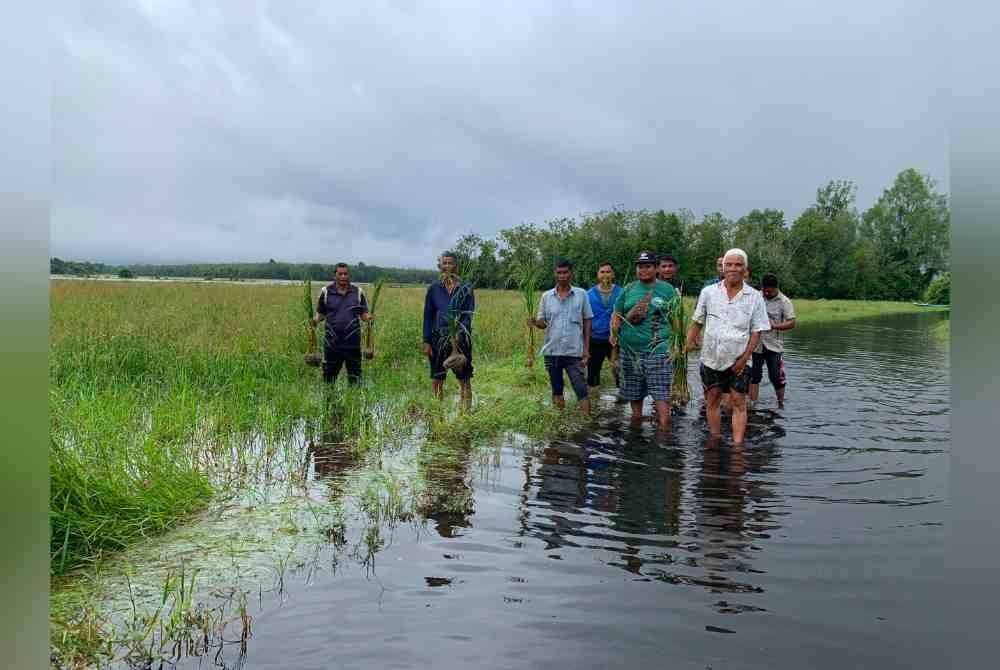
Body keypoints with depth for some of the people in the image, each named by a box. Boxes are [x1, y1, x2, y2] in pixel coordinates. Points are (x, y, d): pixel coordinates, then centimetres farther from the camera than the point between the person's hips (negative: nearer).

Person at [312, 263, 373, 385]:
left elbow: (363, 313, 9)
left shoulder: (358, 292, 5)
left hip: (352, 342, 0)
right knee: (329, 374, 7)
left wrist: (368, 317, -14)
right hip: (332, 342, 0)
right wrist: (315, 320, -13)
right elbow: (320, 313, 9)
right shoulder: (326, 291, 3)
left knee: (355, 375, 7)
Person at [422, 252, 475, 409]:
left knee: (465, 379, -1)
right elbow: (427, 316, 7)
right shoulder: (433, 289, 7)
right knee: (436, 379, 6)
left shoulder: (465, 289, 2)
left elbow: (468, 314, -3)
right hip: (438, 338, 2)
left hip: (461, 339, -2)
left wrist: (459, 333, -19)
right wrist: (426, 341, 1)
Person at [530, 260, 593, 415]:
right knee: (556, 390, 12)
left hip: (574, 351, -2)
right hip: (552, 351, 2)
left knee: (581, 391, -5)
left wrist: (586, 348, -1)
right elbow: (542, 323, 7)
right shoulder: (546, 296, 4)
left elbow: (587, 321, 4)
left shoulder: (581, 294, 0)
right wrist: (535, 322, -18)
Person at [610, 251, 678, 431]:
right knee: (634, 395, 12)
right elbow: (616, 318, 17)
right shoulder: (628, 290, 11)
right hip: (631, 350, 3)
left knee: (661, 395, -12)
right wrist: (630, 316, -3)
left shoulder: (667, 290, 5)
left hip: (658, 350, -3)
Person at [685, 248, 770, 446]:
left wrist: (744, 359, -9)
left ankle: (737, 445, 1)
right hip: (711, 358, 2)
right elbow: (697, 322, 8)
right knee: (712, 400, 11)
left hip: (738, 361, -2)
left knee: (739, 403, -1)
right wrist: (689, 343, -2)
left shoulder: (755, 297, -3)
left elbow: (756, 331, -2)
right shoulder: (708, 292, 0)